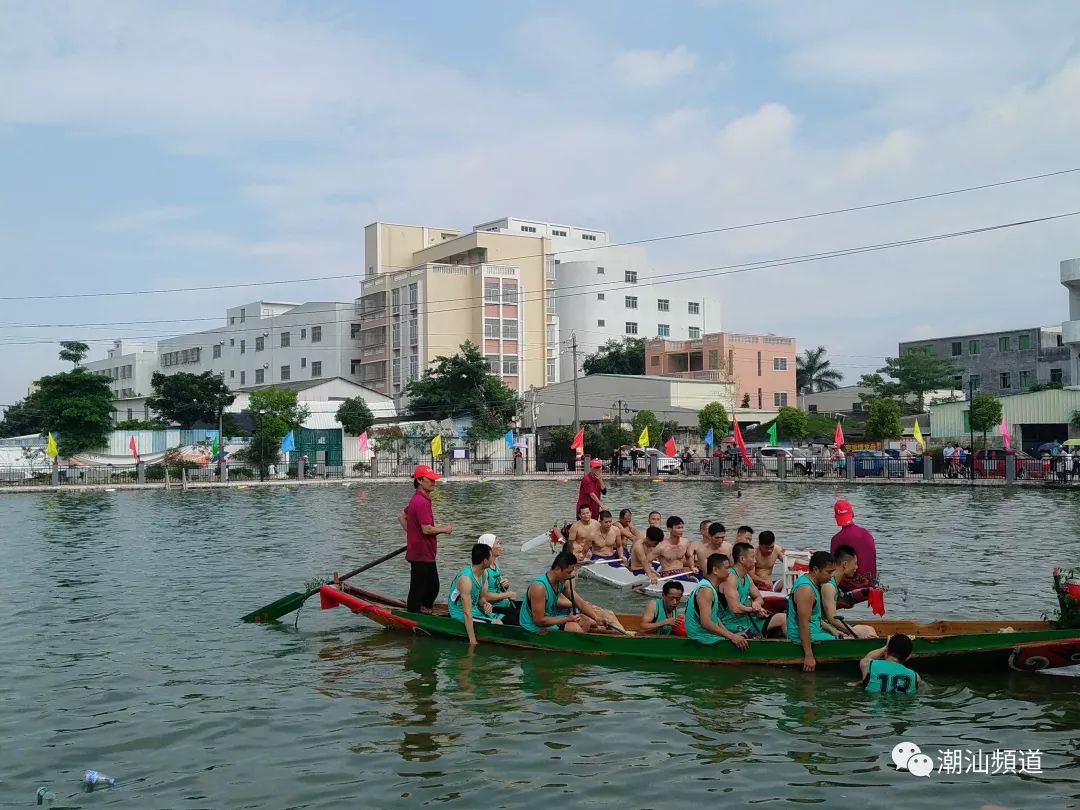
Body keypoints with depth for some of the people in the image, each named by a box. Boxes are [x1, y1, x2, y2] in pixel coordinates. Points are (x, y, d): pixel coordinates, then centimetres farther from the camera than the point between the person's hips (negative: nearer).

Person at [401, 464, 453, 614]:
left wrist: (411, 533, 19)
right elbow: (427, 529, -25)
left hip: (427, 554, 10)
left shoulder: (417, 499, 12)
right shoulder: (422, 502, -21)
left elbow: (402, 516, 23)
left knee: (433, 587, 20)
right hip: (422, 555, -10)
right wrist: (444, 529, -10)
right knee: (418, 590, -1)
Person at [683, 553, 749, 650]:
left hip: (710, 635, 9)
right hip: (704, 638, -9)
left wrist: (732, 635, 5)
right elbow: (706, 623, -27)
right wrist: (731, 636, -25)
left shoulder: (711, 587, 13)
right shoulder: (706, 589, -18)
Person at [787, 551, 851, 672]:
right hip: (803, 636, -11)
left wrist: (831, 629, 10)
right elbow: (803, 624, -26)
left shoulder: (812, 584, 9)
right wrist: (808, 656, -26)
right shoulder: (806, 589, -24)